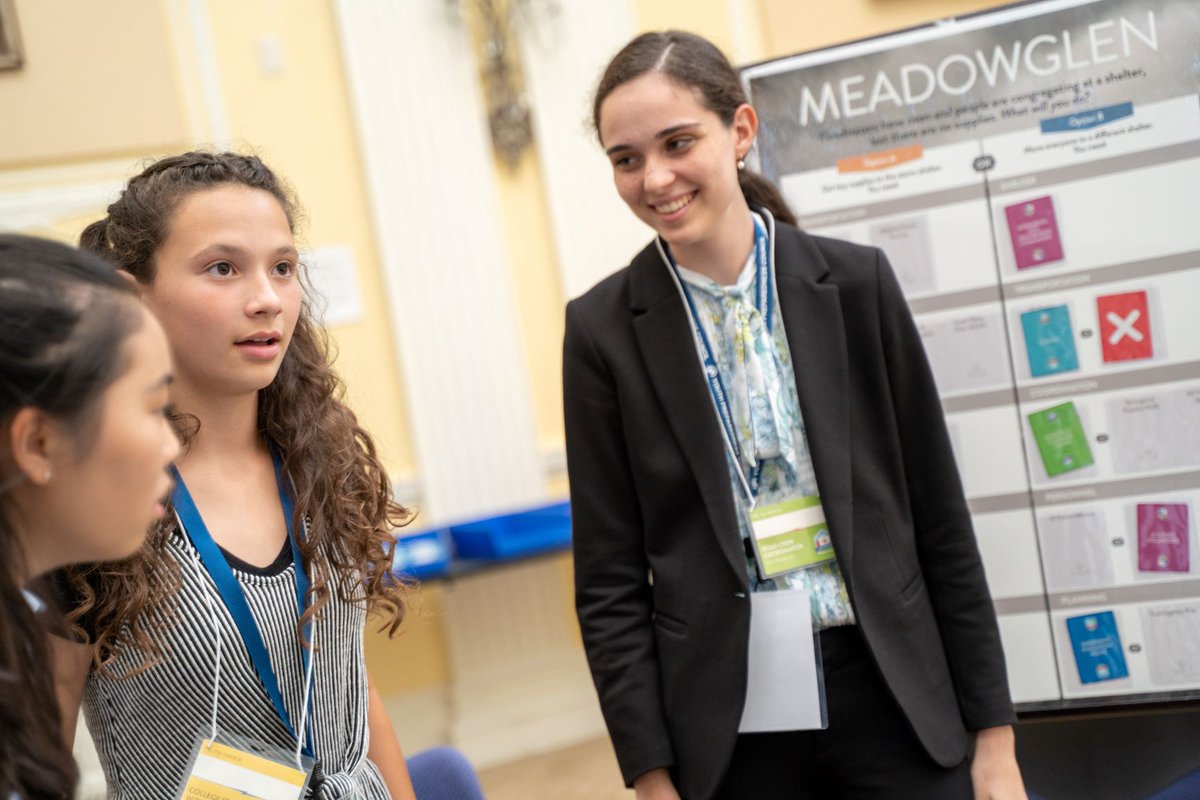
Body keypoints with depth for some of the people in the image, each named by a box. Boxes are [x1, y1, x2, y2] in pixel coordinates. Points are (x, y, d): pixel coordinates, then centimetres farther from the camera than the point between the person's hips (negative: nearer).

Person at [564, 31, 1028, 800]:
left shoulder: (856, 280, -2)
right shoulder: (603, 327, -4)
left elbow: (940, 515, 1)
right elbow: (610, 582, -1)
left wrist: (994, 733, 2)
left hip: (891, 699, 1)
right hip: (733, 728, 0)